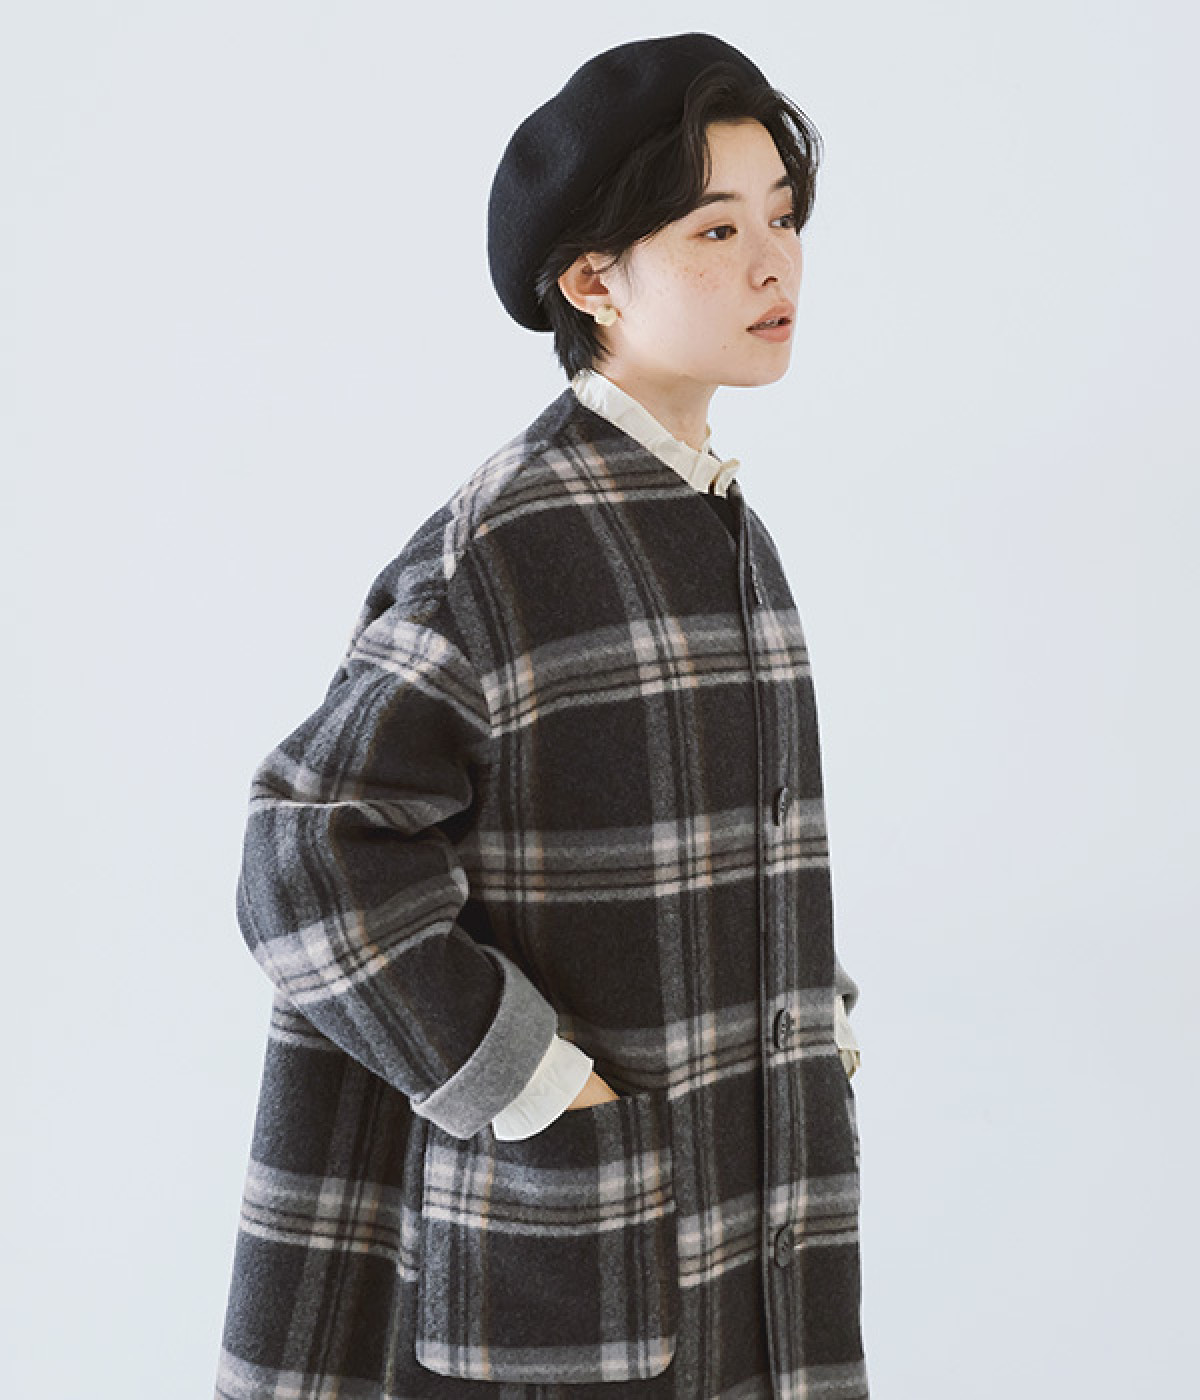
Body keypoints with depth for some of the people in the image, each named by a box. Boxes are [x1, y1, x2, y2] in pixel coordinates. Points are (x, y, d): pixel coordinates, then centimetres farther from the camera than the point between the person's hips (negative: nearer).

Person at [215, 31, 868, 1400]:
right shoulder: (501, 542, -18)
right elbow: (317, 853, -21)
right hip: (564, 1223, -7)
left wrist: (814, 1022, 5)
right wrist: (537, 1092, -19)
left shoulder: (713, 522, 7)